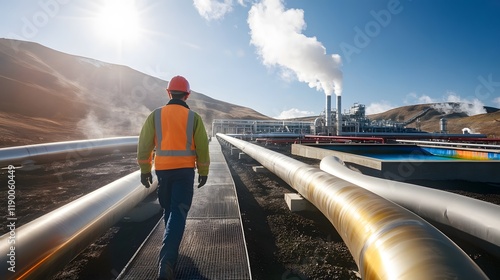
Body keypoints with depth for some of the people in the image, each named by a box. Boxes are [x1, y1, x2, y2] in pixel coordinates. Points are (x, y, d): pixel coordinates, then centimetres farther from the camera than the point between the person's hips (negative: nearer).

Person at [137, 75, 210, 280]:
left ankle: (172, 245, 42)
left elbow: (144, 144, 0)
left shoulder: (155, 115, 1)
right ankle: (166, 260, -11)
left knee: (168, 209, 22)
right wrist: (203, 172, 6)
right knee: (178, 212, -1)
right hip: (185, 170, -2)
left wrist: (145, 170, 10)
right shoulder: (193, 117, -3)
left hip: (162, 170, 3)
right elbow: (202, 147, -4)